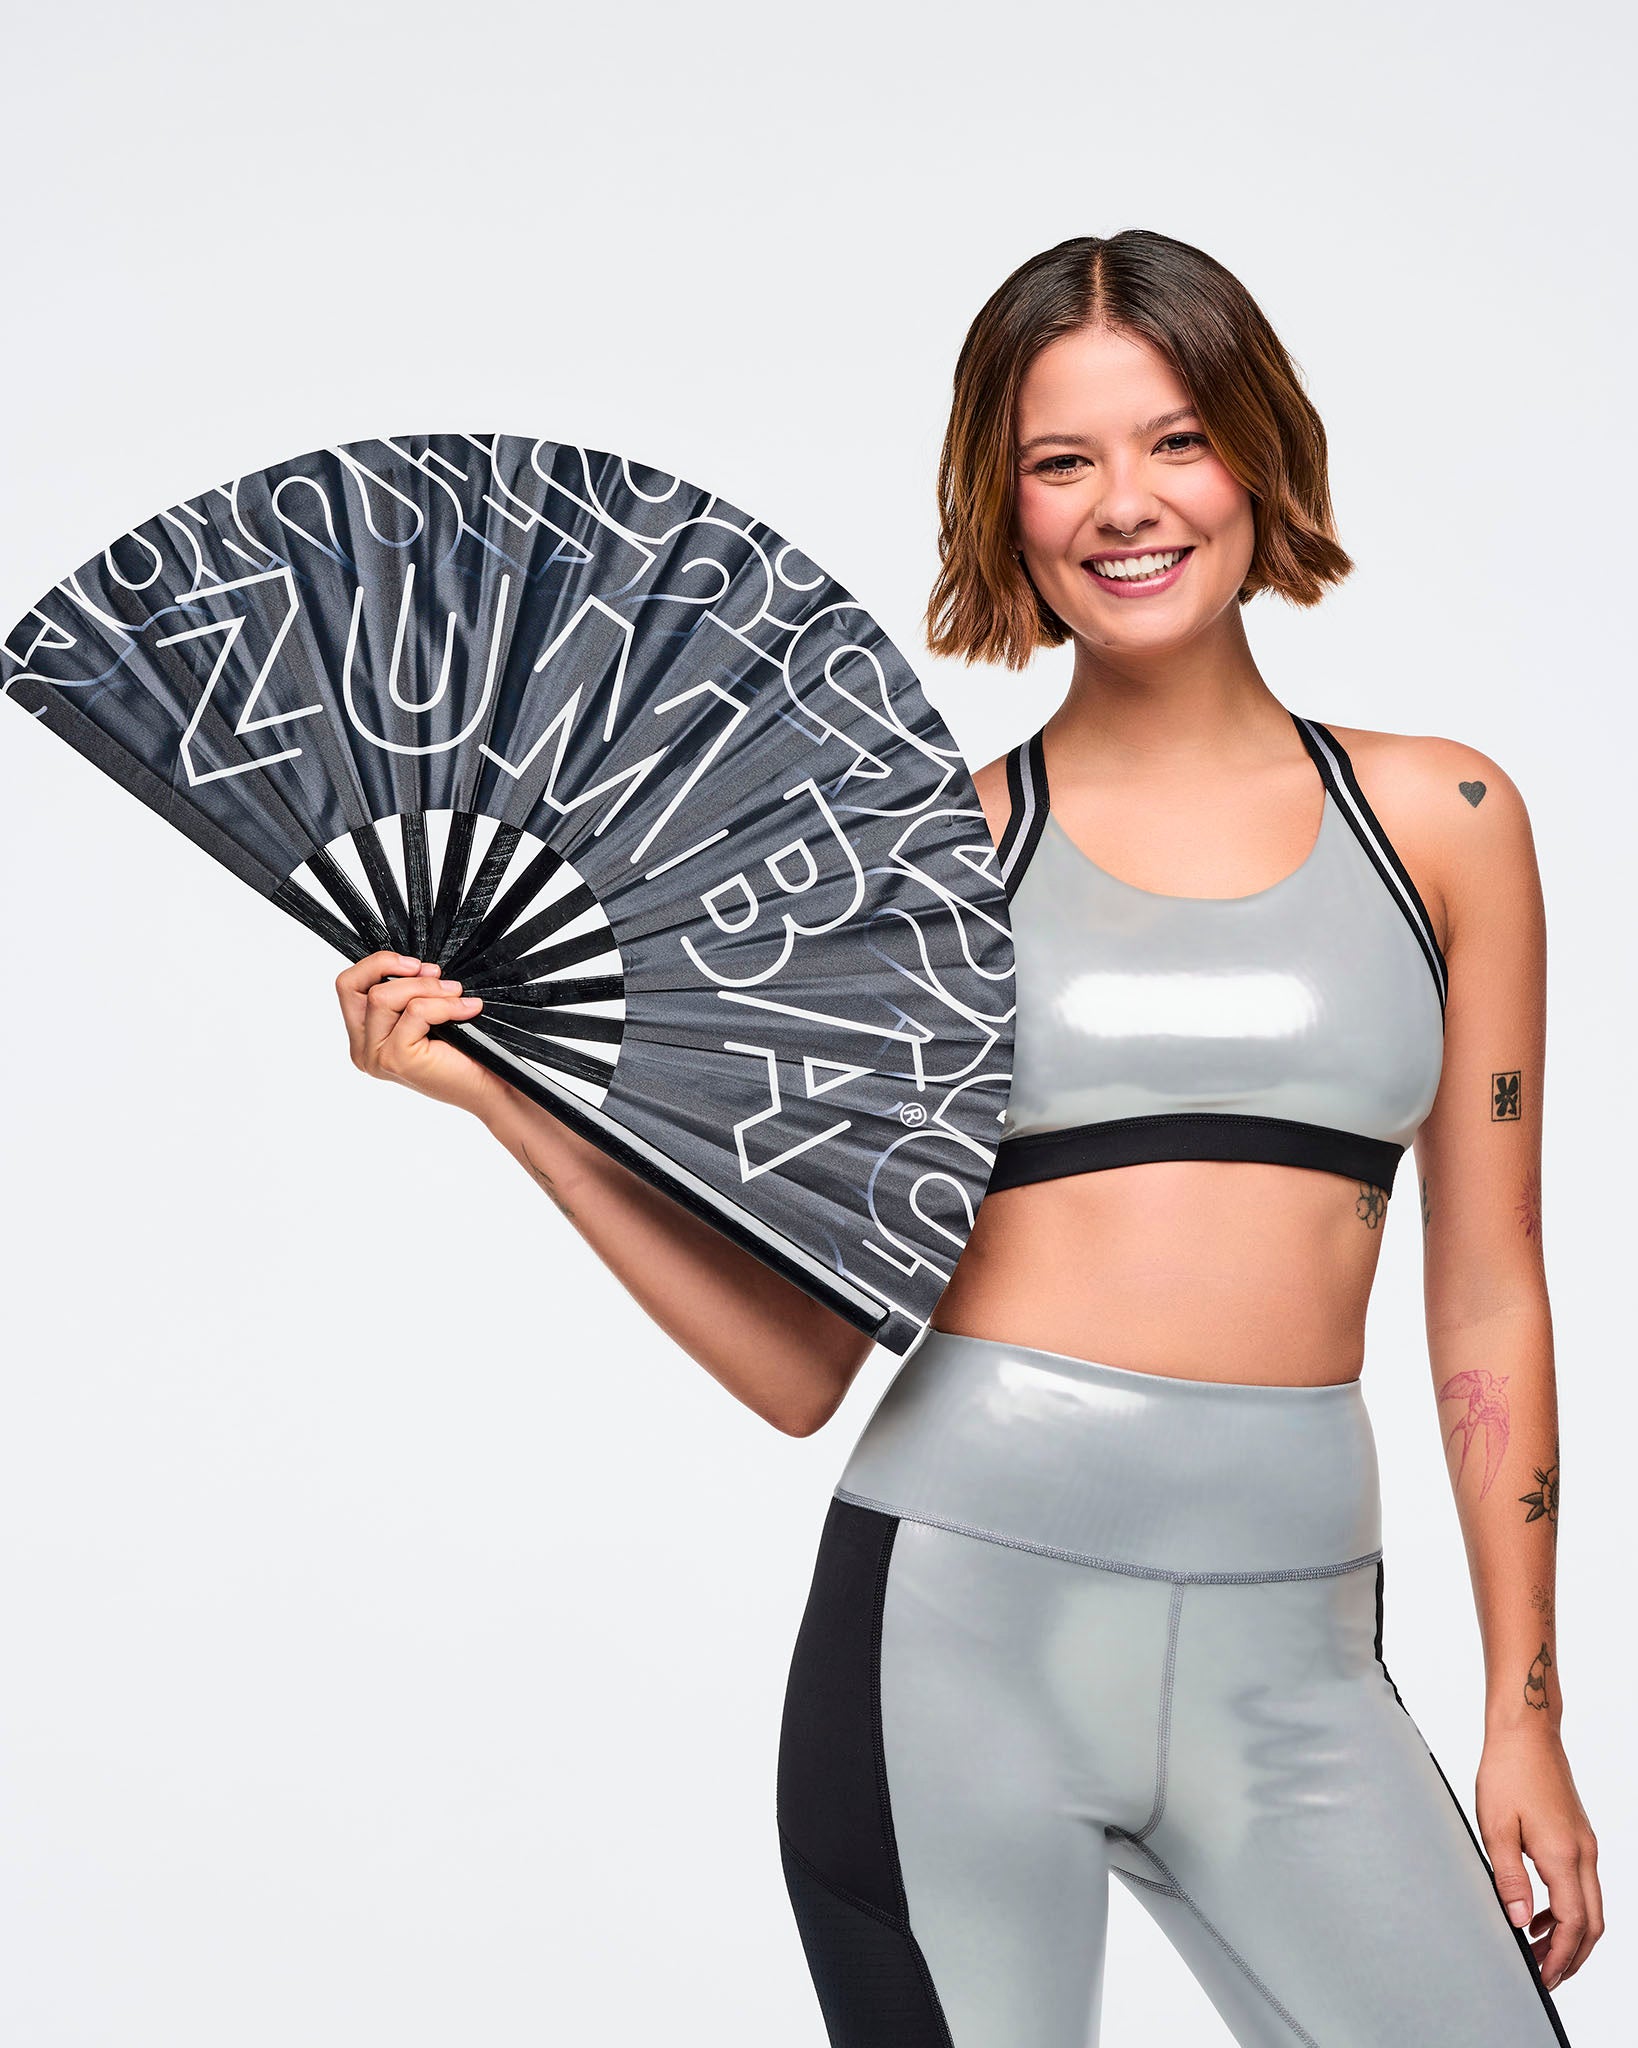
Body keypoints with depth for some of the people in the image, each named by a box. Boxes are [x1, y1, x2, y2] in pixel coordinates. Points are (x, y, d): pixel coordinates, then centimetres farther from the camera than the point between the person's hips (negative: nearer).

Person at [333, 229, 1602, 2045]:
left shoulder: (1438, 818, 6)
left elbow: (1487, 1301, 9)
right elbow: (801, 1362, 1)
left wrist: (1524, 1711, 8)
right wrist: (500, 1091, -6)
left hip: (1286, 1661, 2)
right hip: (958, 1614, -1)